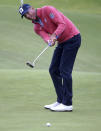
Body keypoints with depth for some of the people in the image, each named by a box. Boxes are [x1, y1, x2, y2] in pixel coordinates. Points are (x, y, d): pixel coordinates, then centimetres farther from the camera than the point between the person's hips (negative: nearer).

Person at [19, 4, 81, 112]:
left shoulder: (47, 10, -14)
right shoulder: (37, 28, 7)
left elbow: (62, 24, -21)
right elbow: (46, 37, -11)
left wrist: (54, 35, -36)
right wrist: (50, 41, -34)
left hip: (72, 38, -9)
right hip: (62, 42, 9)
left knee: (64, 70, -12)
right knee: (53, 70, 6)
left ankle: (67, 104, -8)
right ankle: (60, 101, 13)